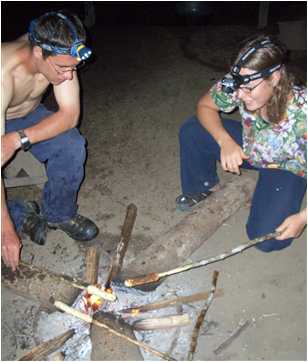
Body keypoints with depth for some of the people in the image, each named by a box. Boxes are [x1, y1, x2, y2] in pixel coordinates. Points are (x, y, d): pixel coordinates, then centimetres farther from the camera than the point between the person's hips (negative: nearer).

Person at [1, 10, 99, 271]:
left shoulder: (58, 56, -27)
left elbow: (70, 114, -23)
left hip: (27, 114, 4)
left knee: (72, 147, -22)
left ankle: (59, 213, 0)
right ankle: (21, 216, 2)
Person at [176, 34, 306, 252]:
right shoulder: (238, 85, -29)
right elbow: (205, 106, -12)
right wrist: (225, 141, -30)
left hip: (287, 167, -3)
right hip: (248, 148, 4)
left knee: (266, 239, -20)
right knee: (191, 131, -14)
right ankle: (203, 187, 12)